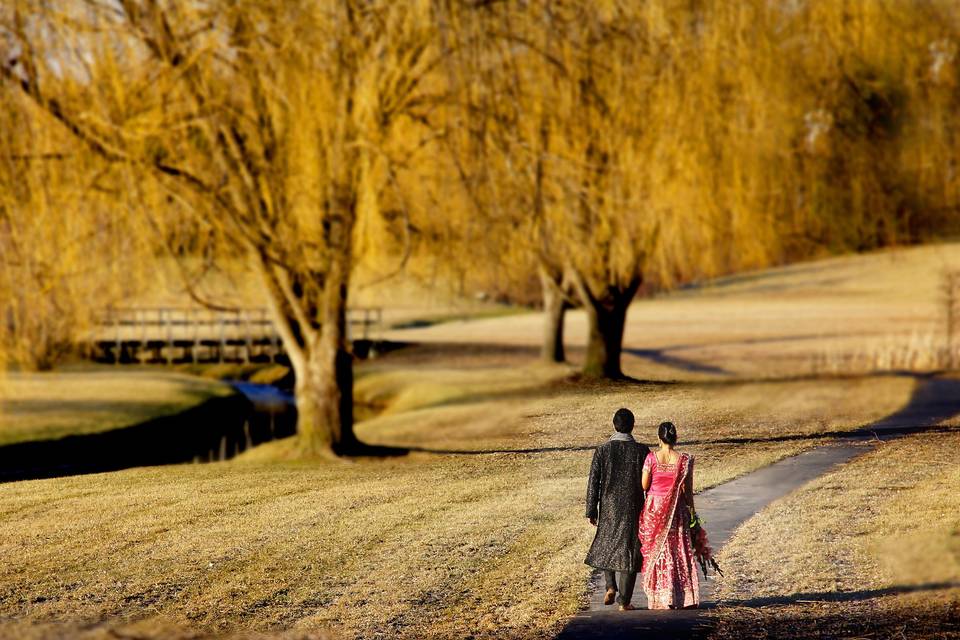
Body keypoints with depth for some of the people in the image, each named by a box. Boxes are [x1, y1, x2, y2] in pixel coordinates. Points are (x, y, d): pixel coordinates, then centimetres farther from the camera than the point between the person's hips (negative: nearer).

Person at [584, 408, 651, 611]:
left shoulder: (602, 450, -6)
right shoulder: (641, 451, -7)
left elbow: (593, 483, -5)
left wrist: (591, 511, 3)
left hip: (608, 507, 1)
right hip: (633, 509, -1)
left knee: (606, 546, 22)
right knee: (628, 550, 5)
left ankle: (611, 586, 4)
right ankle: (624, 601, 4)